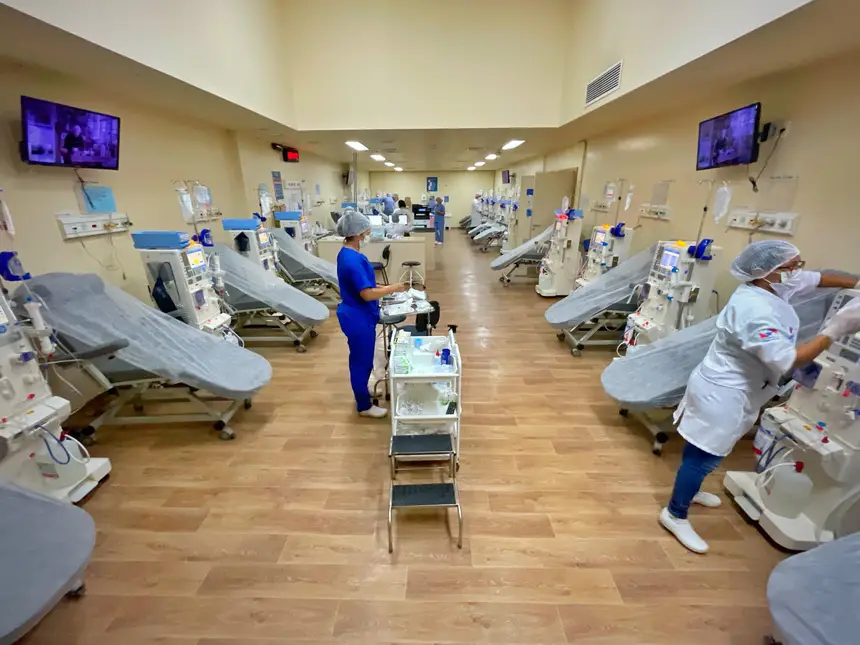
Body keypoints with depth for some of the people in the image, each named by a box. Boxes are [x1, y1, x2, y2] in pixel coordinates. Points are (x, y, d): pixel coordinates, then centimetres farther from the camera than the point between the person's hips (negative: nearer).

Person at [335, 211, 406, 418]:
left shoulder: (347, 253, 5)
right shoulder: (352, 259, -27)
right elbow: (367, 294, -28)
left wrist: (382, 288, 14)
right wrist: (393, 288, -18)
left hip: (356, 315, 10)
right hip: (358, 318, -10)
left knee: (361, 359, 24)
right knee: (362, 361, 5)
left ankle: (362, 392, 42)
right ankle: (364, 405, 23)